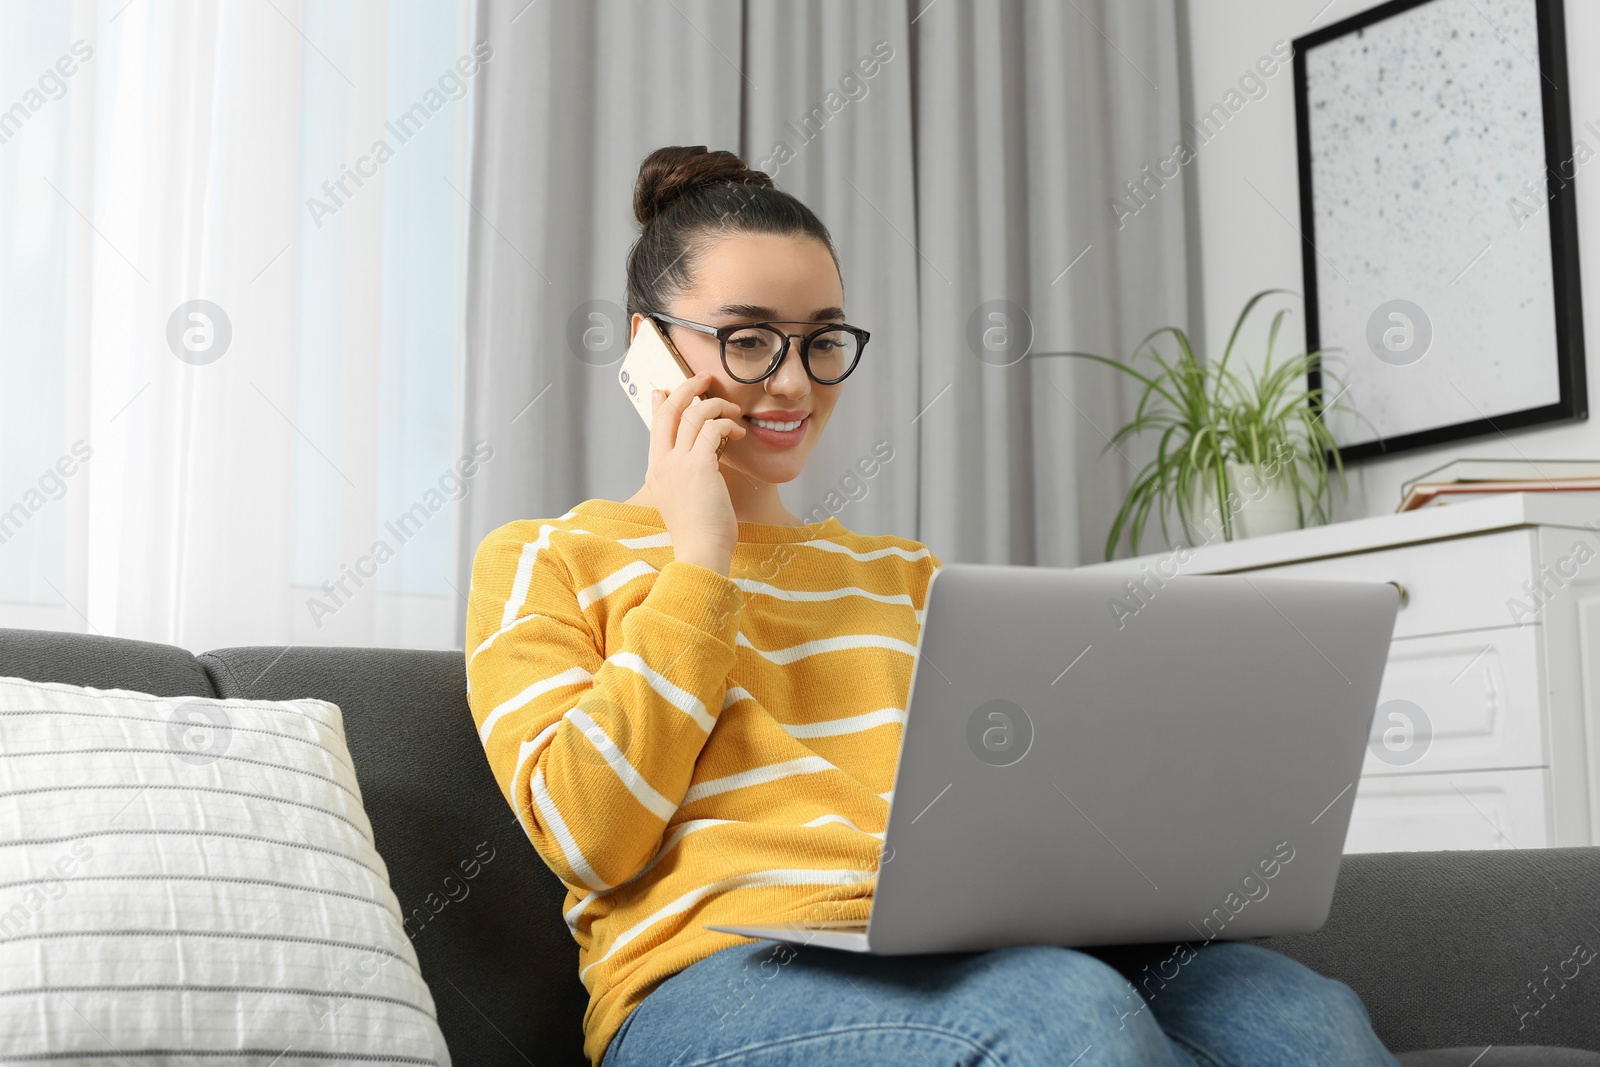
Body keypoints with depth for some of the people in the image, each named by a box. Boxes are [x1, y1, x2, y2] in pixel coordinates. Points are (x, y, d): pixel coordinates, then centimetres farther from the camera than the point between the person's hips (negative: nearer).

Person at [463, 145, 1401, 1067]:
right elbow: (590, 837, -4)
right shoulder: (541, 561, 12)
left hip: (959, 964, 5)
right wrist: (700, 560, -1)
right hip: (722, 978, -4)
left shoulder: (905, 574, 27)